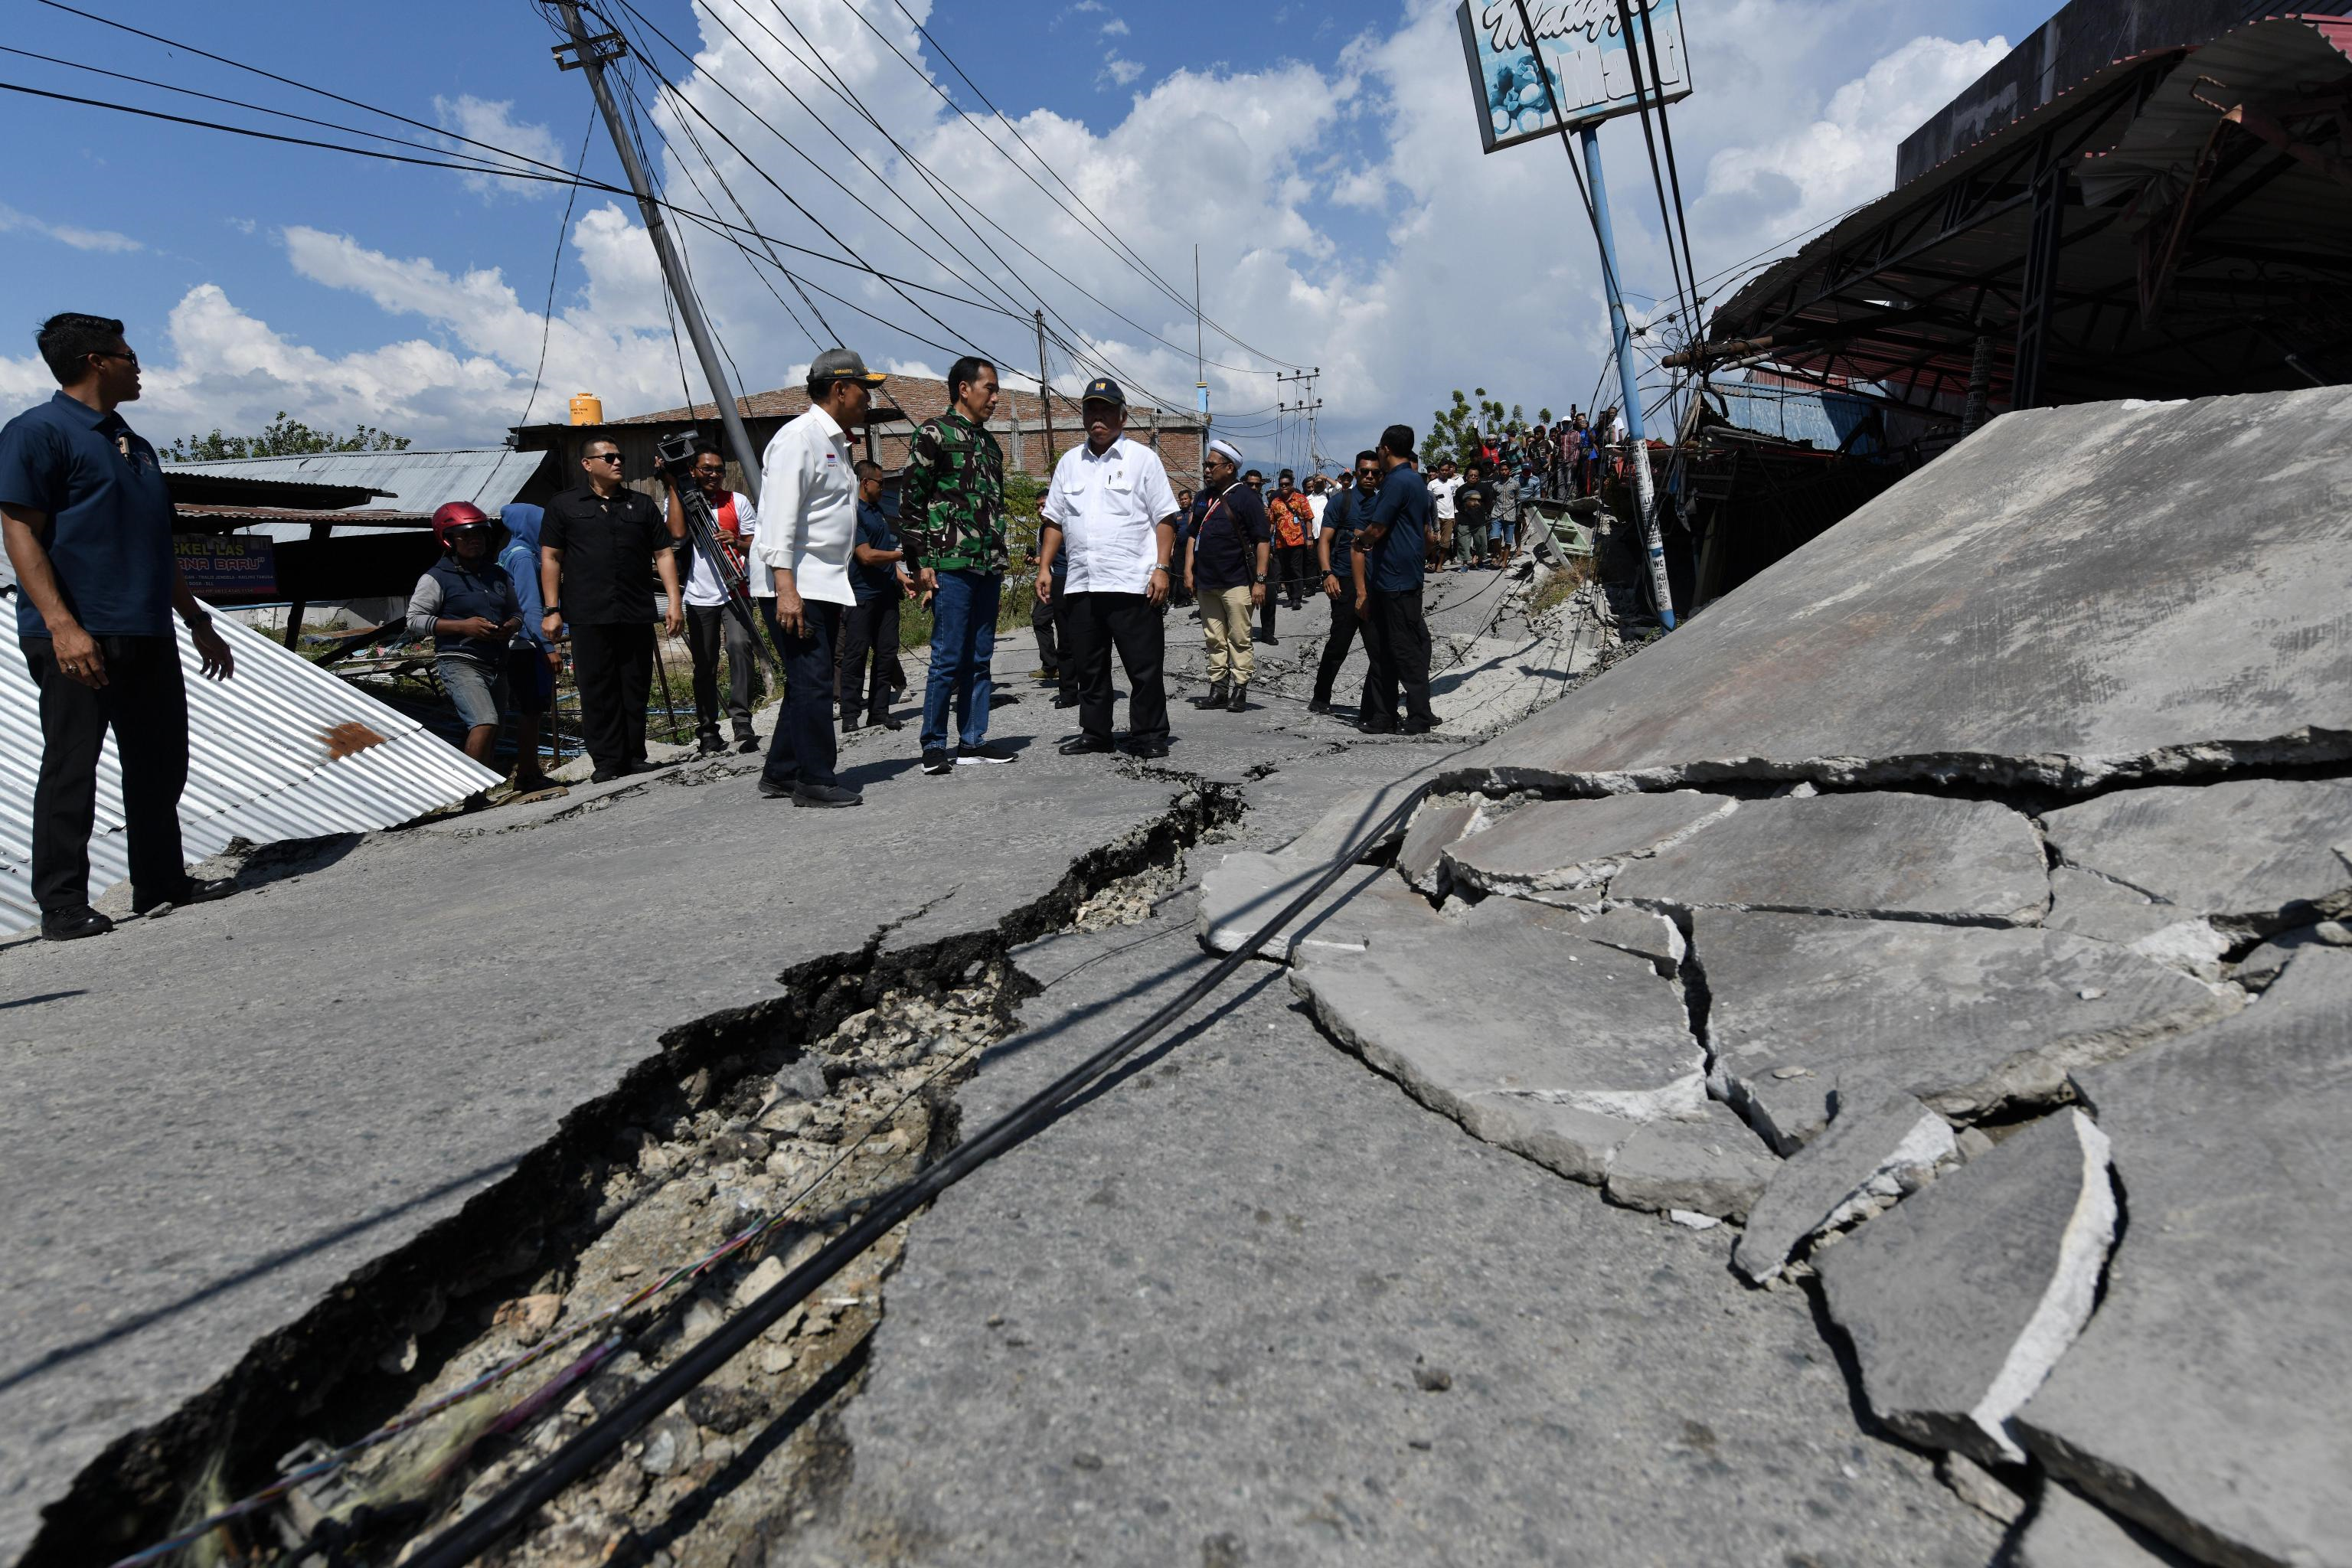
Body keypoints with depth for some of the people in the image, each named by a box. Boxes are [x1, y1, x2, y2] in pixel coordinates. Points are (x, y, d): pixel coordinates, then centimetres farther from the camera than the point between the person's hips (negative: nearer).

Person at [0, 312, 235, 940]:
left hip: (148, 636, 8)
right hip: (77, 639, -8)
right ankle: (62, 906, 5)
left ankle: (162, 882, 21)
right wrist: (61, 625, -22)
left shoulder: (135, 445, 21)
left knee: (161, 763, 11)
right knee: (70, 770, -2)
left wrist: (198, 621, 22)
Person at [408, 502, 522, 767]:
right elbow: (415, 620, -7)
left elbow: (516, 613, 24)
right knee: (485, 724, -24)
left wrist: (511, 626, -1)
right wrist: (463, 626, -17)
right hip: (460, 663, -7)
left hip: (496, 664, 7)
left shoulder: (499, 575, 14)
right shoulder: (437, 578, -4)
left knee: (493, 733, 13)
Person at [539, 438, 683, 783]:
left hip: (637, 615, 2)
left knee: (636, 689, 5)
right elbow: (551, 558, 7)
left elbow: (664, 553, 13)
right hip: (588, 617, -2)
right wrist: (552, 610, -1)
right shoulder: (564, 506, 10)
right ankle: (606, 762, 4)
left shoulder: (642, 504, 16)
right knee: (597, 691, -2)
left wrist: (674, 601, 2)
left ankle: (634, 758, 13)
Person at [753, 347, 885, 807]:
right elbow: (781, 516, -19)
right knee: (812, 683, -9)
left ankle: (781, 773, 22)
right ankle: (815, 781, -3)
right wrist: (785, 588, -26)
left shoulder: (837, 443, 20)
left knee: (810, 683, 12)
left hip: (825, 586, 10)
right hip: (795, 586, -10)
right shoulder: (799, 436, -10)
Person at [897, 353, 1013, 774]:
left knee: (980, 659, 8)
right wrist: (919, 562, -11)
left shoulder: (990, 444, 21)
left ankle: (973, 740, 15)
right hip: (950, 565, -7)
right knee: (948, 659, -7)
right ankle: (934, 745, 2)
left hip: (988, 567, 7)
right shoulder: (934, 434, -1)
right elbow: (910, 502, -6)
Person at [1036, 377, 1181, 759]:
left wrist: (1161, 568, -12)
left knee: (1144, 667, -2)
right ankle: (1095, 732, 22)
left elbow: (1165, 519, -2)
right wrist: (1044, 567, 8)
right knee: (1089, 666, 11)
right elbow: (1055, 521, 18)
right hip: (1082, 585, 5)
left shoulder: (1142, 458, 3)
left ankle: (1149, 736, 8)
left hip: (1133, 584, -5)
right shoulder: (1069, 462, 15)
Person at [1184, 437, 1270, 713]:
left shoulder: (1245, 497, -5)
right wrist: (1188, 570, 11)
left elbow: (1263, 540, -8)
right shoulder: (1205, 496, 14)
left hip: (1236, 583, -6)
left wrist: (1260, 580, -14)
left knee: (1239, 640, -2)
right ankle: (1218, 689, 15)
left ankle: (1240, 690, 3)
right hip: (1206, 582, 6)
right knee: (1215, 640, 9)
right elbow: (1194, 534, 21)